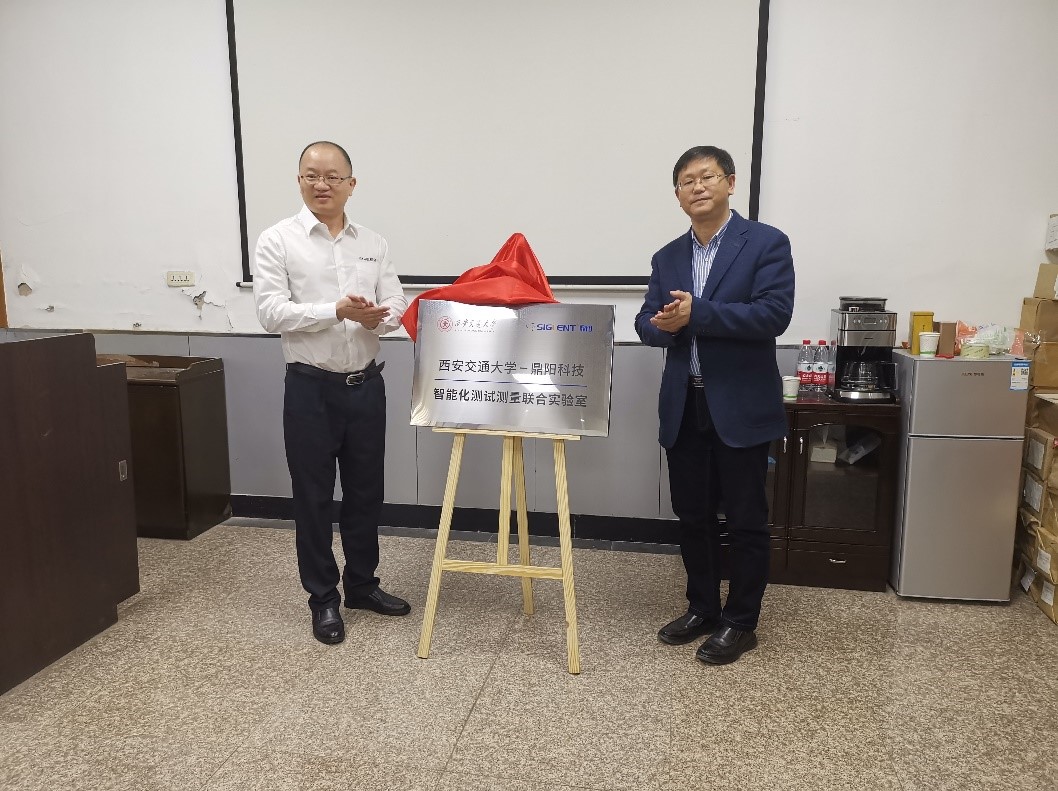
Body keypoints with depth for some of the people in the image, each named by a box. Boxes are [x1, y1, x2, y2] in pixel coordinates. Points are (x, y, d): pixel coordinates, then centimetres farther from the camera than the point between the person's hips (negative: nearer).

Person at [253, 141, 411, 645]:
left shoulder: (373, 243, 8)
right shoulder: (277, 241, -3)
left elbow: (396, 305, 3)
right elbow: (271, 312, -14)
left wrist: (378, 317, -21)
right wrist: (338, 311, -25)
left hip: (366, 385, 4)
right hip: (311, 388, -4)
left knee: (365, 492, 14)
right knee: (314, 497, 6)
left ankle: (362, 585, 31)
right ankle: (324, 599, 21)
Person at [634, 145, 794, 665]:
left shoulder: (766, 243, -5)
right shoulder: (667, 258, 11)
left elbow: (774, 314, -17)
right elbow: (647, 322, 7)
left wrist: (696, 314, -23)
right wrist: (663, 325, -17)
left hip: (741, 407, -5)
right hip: (683, 408, 5)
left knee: (745, 520, 6)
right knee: (692, 516, 14)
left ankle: (740, 623, 21)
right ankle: (701, 608, 31)